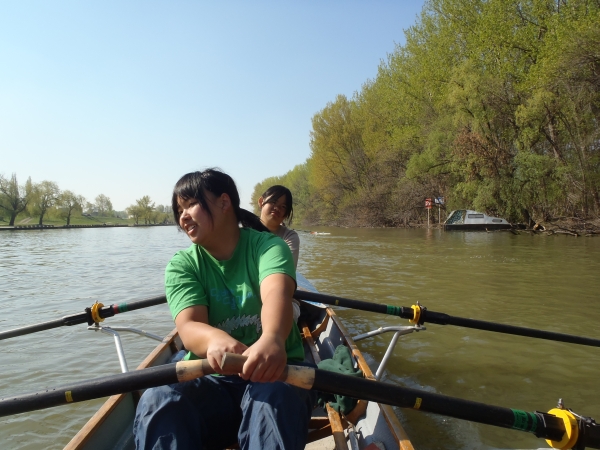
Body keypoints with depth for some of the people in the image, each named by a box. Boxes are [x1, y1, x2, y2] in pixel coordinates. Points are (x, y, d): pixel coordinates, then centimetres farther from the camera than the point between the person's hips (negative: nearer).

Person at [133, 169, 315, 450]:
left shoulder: (268, 246, -4)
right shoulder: (182, 265, 2)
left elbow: (276, 294, -27)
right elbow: (189, 326, -16)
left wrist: (272, 338, -51)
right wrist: (215, 339, -41)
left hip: (273, 370, -1)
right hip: (209, 378, 2)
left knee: (275, 396, -35)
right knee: (157, 403, -28)